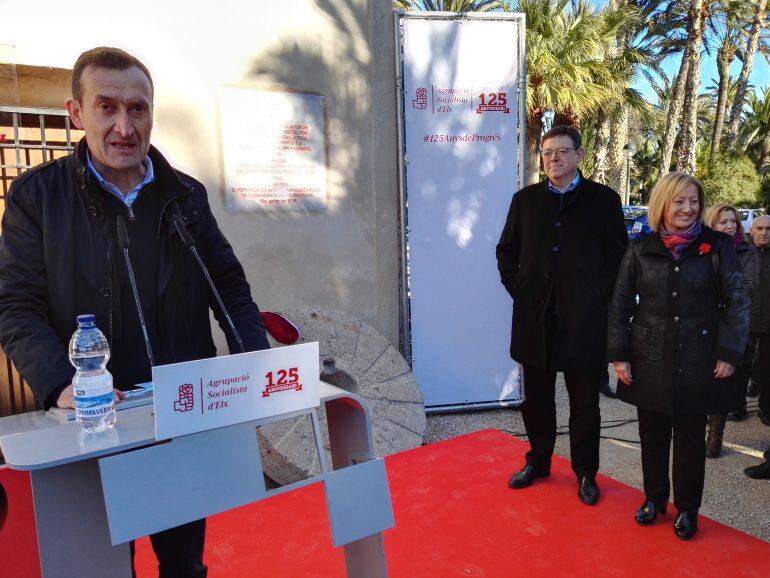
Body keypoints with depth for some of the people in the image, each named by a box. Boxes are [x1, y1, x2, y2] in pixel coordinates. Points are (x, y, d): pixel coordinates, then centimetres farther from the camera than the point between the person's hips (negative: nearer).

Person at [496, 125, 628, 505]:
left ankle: (585, 472, 26)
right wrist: (517, 289, 5)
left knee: (584, 401, 9)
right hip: (534, 316, 3)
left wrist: (600, 298, -4)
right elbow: (506, 250, 15)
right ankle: (538, 462, 32)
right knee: (536, 397, 14)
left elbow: (619, 254, 2)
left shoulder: (603, 199, 0)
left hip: (583, 318, -2)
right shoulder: (525, 199, 8)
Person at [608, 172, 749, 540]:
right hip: (649, 361, 1)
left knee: (691, 438, 10)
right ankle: (654, 499, 31)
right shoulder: (640, 249, 0)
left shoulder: (717, 246, -2)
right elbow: (620, 305, 2)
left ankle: (687, 509, 28)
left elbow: (737, 303, 0)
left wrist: (728, 353, -6)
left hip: (696, 363, -1)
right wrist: (619, 355, -2)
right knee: (652, 435, 13)